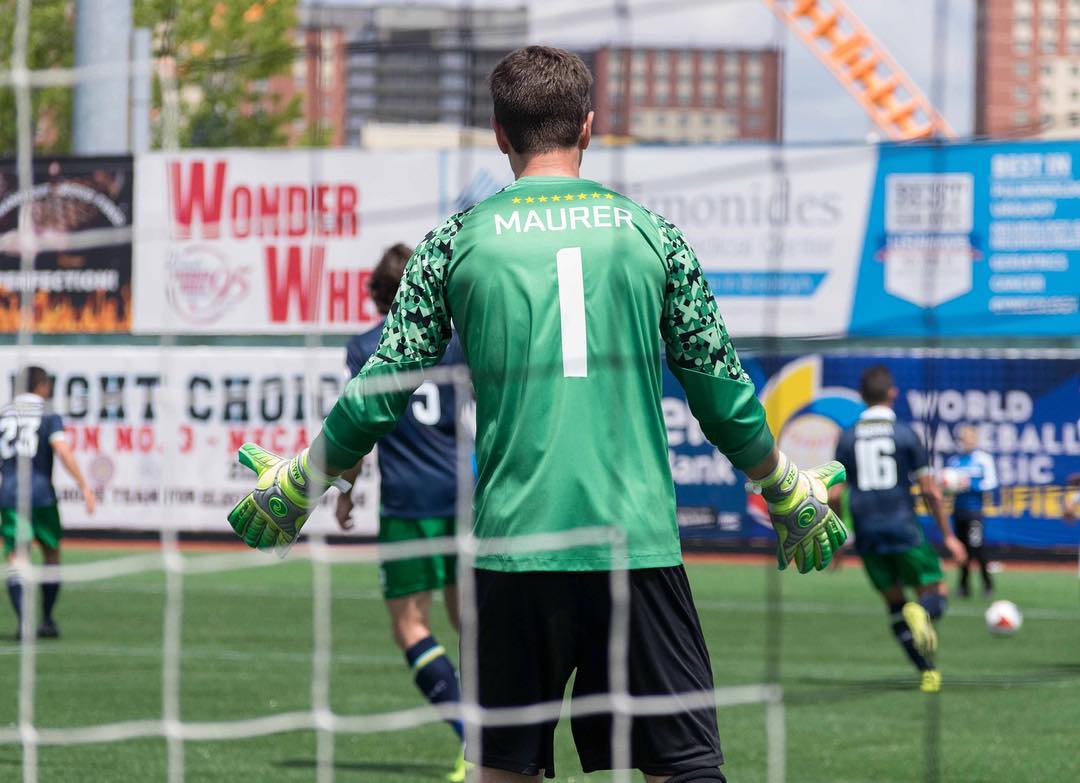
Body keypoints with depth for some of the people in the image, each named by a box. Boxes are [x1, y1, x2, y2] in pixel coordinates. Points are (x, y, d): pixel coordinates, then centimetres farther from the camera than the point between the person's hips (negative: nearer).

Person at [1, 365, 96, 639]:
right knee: (52, 553, 17)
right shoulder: (48, 416, -3)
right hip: (41, 494, -2)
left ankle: (23, 620, -20)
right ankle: (47, 620, 18)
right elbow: (63, 452, -16)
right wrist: (84, 486, -14)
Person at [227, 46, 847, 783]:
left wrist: (297, 486, 22)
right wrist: (789, 495, 27)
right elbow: (722, 392, 11)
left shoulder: (457, 242, 4)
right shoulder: (650, 234, 6)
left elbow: (380, 392, 6)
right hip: (637, 542, 0)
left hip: (512, 546, 0)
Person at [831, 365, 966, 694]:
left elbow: (834, 493, 2)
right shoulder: (906, 435, -2)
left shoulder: (847, 438, 5)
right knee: (936, 591, 6)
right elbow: (930, 491, -2)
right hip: (904, 529, -3)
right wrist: (948, 536, 6)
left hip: (866, 535, 3)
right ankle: (920, 613, -31)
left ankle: (927, 671, 6)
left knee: (894, 602, 15)